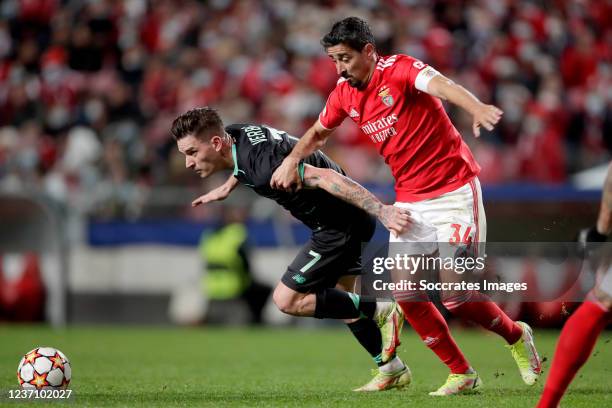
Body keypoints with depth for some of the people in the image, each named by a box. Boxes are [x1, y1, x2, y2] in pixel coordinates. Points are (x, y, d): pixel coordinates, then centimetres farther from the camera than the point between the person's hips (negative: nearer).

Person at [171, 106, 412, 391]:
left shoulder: (262, 167, -32)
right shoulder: (234, 135, -2)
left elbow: (326, 177, -37)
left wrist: (382, 211, -41)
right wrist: (226, 188, 37)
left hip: (339, 226, -10)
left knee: (287, 300, -7)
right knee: (341, 300, 22)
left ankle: (381, 312, -1)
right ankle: (392, 371, 31)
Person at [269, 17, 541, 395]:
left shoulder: (399, 69, -17)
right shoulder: (344, 94, 4)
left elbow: (439, 84, -38)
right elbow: (318, 132, 24)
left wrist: (477, 108, -59)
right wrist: (292, 160, 4)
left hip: (454, 190, -7)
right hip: (409, 200, 7)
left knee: (455, 293, -12)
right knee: (405, 292, -5)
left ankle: (517, 336, 18)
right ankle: (461, 374, 10)